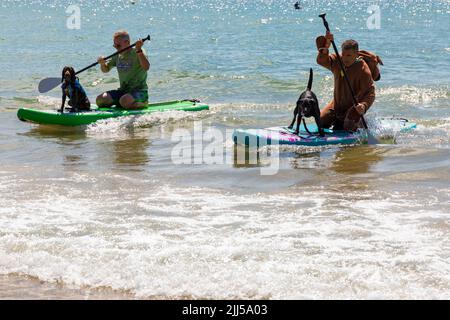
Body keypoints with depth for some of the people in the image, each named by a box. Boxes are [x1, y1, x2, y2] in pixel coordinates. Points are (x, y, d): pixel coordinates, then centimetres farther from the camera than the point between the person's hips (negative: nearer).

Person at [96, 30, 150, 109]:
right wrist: (103, 63, -1)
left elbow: (146, 67, -28)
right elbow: (106, 69, 22)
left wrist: (139, 50, -36)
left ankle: (143, 103, -4)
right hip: (123, 90, 7)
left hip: (139, 90, -7)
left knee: (125, 101, -36)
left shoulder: (137, 53, -9)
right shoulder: (117, 56, 11)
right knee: (100, 100, -9)